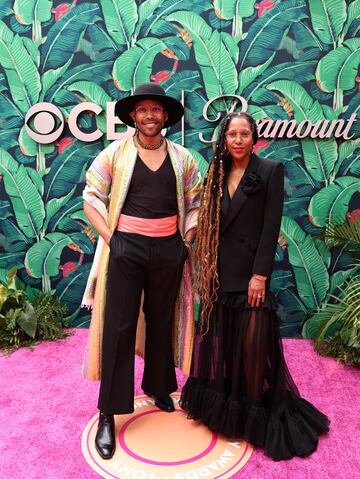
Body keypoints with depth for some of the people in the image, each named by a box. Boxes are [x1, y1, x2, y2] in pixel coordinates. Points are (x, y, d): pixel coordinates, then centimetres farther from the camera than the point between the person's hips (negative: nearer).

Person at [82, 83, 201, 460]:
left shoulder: (182, 158, 7)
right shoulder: (115, 153, 1)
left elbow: (196, 203, 11)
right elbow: (92, 198, 0)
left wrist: (186, 240, 3)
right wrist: (110, 238, -6)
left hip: (169, 249, 3)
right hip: (126, 247, -2)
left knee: (162, 320, 15)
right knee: (118, 326, 0)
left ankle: (158, 387, 37)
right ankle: (108, 413, 12)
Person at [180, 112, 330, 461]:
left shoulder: (270, 171, -4)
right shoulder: (217, 174, 10)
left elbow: (271, 226, -10)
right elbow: (209, 224, 10)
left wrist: (259, 275, -15)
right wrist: (207, 270, 6)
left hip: (249, 270, -5)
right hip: (219, 271, 5)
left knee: (252, 343, 3)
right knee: (218, 337, 14)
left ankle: (254, 413, 24)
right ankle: (221, 406, 35)